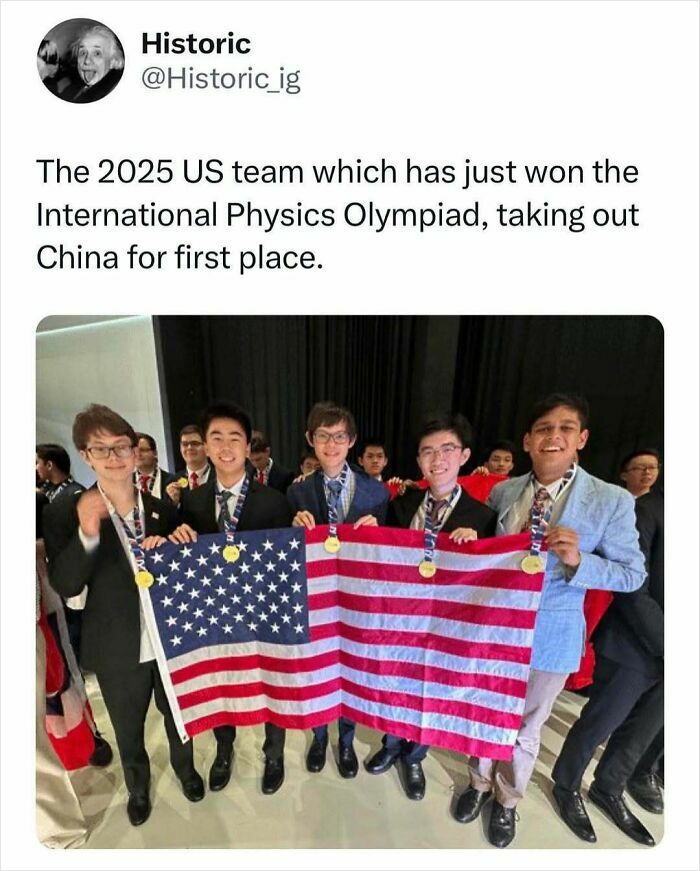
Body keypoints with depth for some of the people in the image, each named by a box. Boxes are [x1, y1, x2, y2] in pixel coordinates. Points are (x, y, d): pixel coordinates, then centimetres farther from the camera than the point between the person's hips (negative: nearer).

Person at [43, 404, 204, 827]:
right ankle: (138, 788, 57)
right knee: (128, 732, 26)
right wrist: (88, 534, -32)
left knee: (179, 717, 26)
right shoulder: (66, 513, -13)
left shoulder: (164, 509, -10)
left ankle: (186, 769, 57)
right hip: (118, 651, -1)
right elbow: (65, 585, -16)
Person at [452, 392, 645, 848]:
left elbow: (633, 575, -10)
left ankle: (507, 800, 54)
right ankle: (480, 782, 55)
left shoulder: (613, 500, -14)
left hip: (550, 634, -2)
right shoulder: (502, 492, -6)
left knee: (525, 725, 23)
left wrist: (578, 560, -28)